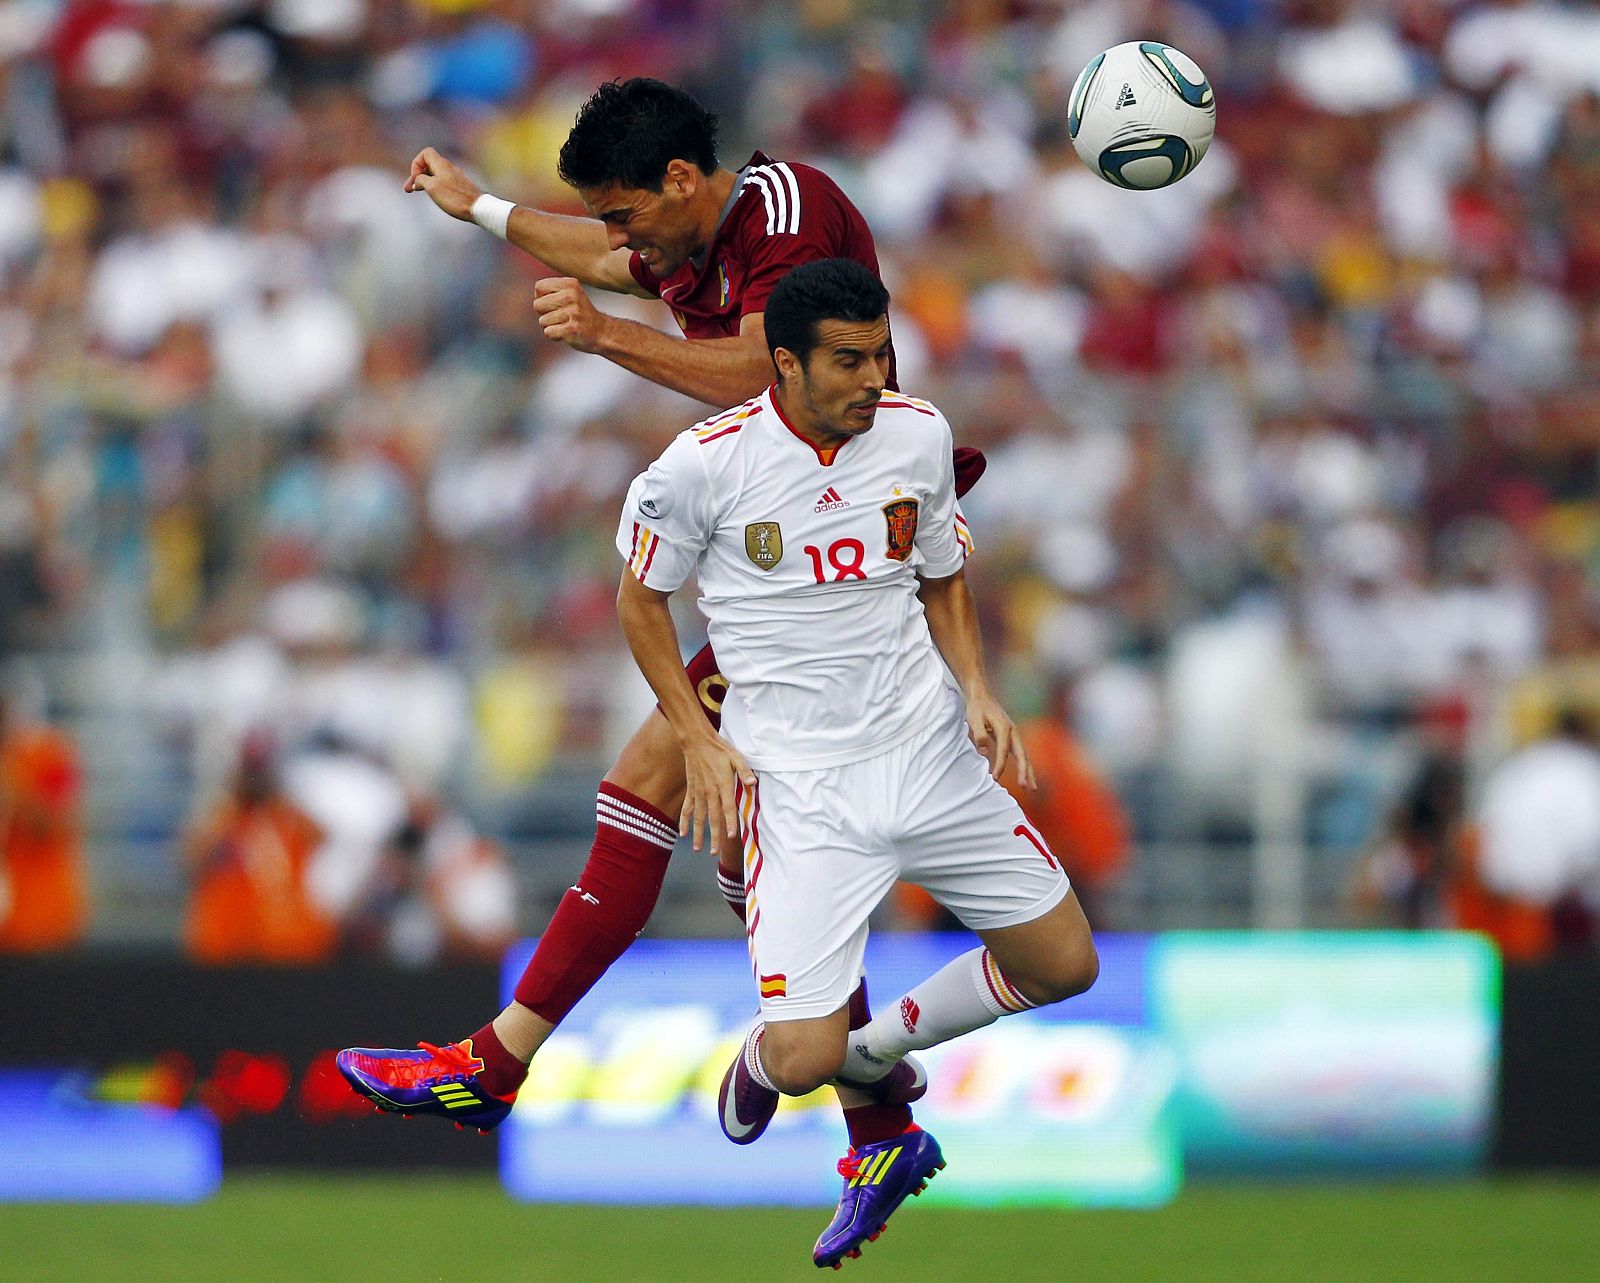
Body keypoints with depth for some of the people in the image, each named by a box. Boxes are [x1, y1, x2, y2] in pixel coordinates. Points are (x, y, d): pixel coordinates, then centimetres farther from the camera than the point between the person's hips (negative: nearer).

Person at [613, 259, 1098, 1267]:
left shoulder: (918, 436, 0)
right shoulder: (707, 464, -12)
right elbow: (641, 598, 3)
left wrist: (976, 691, -1)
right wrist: (699, 740, -5)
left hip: (928, 753, 4)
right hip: (797, 784, -4)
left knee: (1064, 965, 4)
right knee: (807, 1058, -13)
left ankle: (873, 1046, 24)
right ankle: (768, 1060, 26)